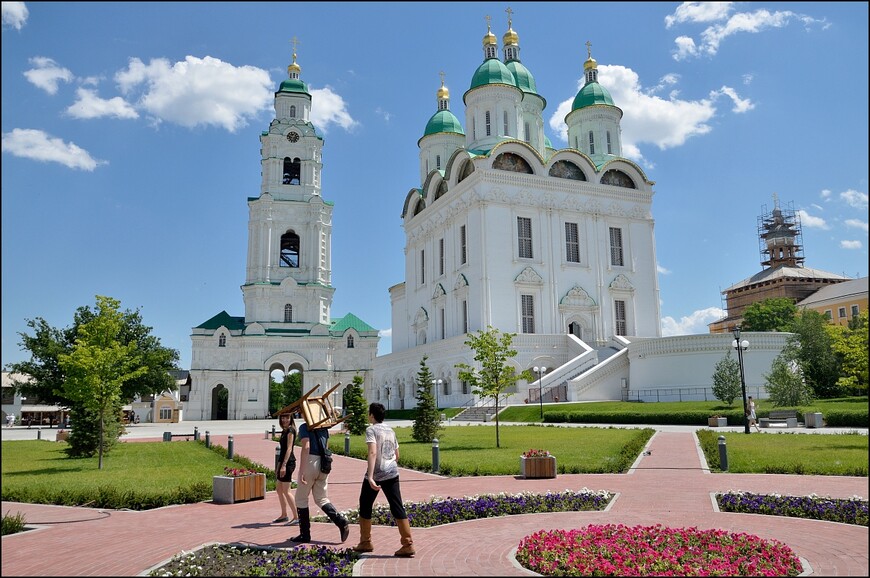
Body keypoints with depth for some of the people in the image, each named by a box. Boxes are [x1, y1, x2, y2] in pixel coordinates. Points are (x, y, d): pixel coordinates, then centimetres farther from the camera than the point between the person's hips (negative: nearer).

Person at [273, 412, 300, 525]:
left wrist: (284, 465, -23)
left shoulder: (290, 430, -10)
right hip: (283, 461, 10)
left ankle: (297, 517, -7)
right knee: (279, 489, 14)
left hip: (288, 462, -10)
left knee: (286, 491, -9)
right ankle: (284, 515, 24)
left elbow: (289, 448, -18)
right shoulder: (284, 431, 17)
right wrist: (278, 465, 22)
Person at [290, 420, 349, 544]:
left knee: (301, 499, 10)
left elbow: (306, 447, -19)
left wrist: (301, 470, -20)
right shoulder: (324, 427, 13)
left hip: (310, 462, -6)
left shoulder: (304, 427, -9)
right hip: (323, 465, 7)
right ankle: (342, 522, -5)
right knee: (321, 498, 15)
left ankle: (305, 535, 14)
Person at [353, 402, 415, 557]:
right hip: (392, 473, 5)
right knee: (397, 508, 2)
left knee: (365, 506, 14)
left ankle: (365, 542, 23)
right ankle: (408, 544, -5)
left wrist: (370, 477, -27)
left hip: (376, 473, -5)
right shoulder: (390, 431, 15)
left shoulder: (371, 430, -6)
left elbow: (373, 453, -20)